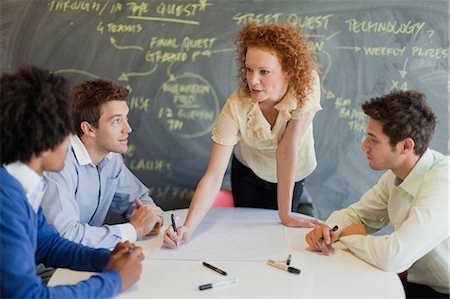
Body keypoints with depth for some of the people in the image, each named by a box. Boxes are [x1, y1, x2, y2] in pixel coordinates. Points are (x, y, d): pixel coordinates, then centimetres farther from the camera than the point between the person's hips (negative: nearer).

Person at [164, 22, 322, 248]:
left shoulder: (307, 86, -35)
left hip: (291, 175, 0)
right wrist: (187, 228, -47)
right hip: (248, 172, 0)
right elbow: (213, 176, -35)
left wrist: (285, 216, -29)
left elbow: (287, 149, -32)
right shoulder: (236, 107, -34)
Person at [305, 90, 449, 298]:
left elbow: (393, 256, -37)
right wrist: (329, 230, -13)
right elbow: (356, 213, 10)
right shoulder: (396, 174, -3)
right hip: (418, 282, 7)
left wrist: (349, 237, -16)